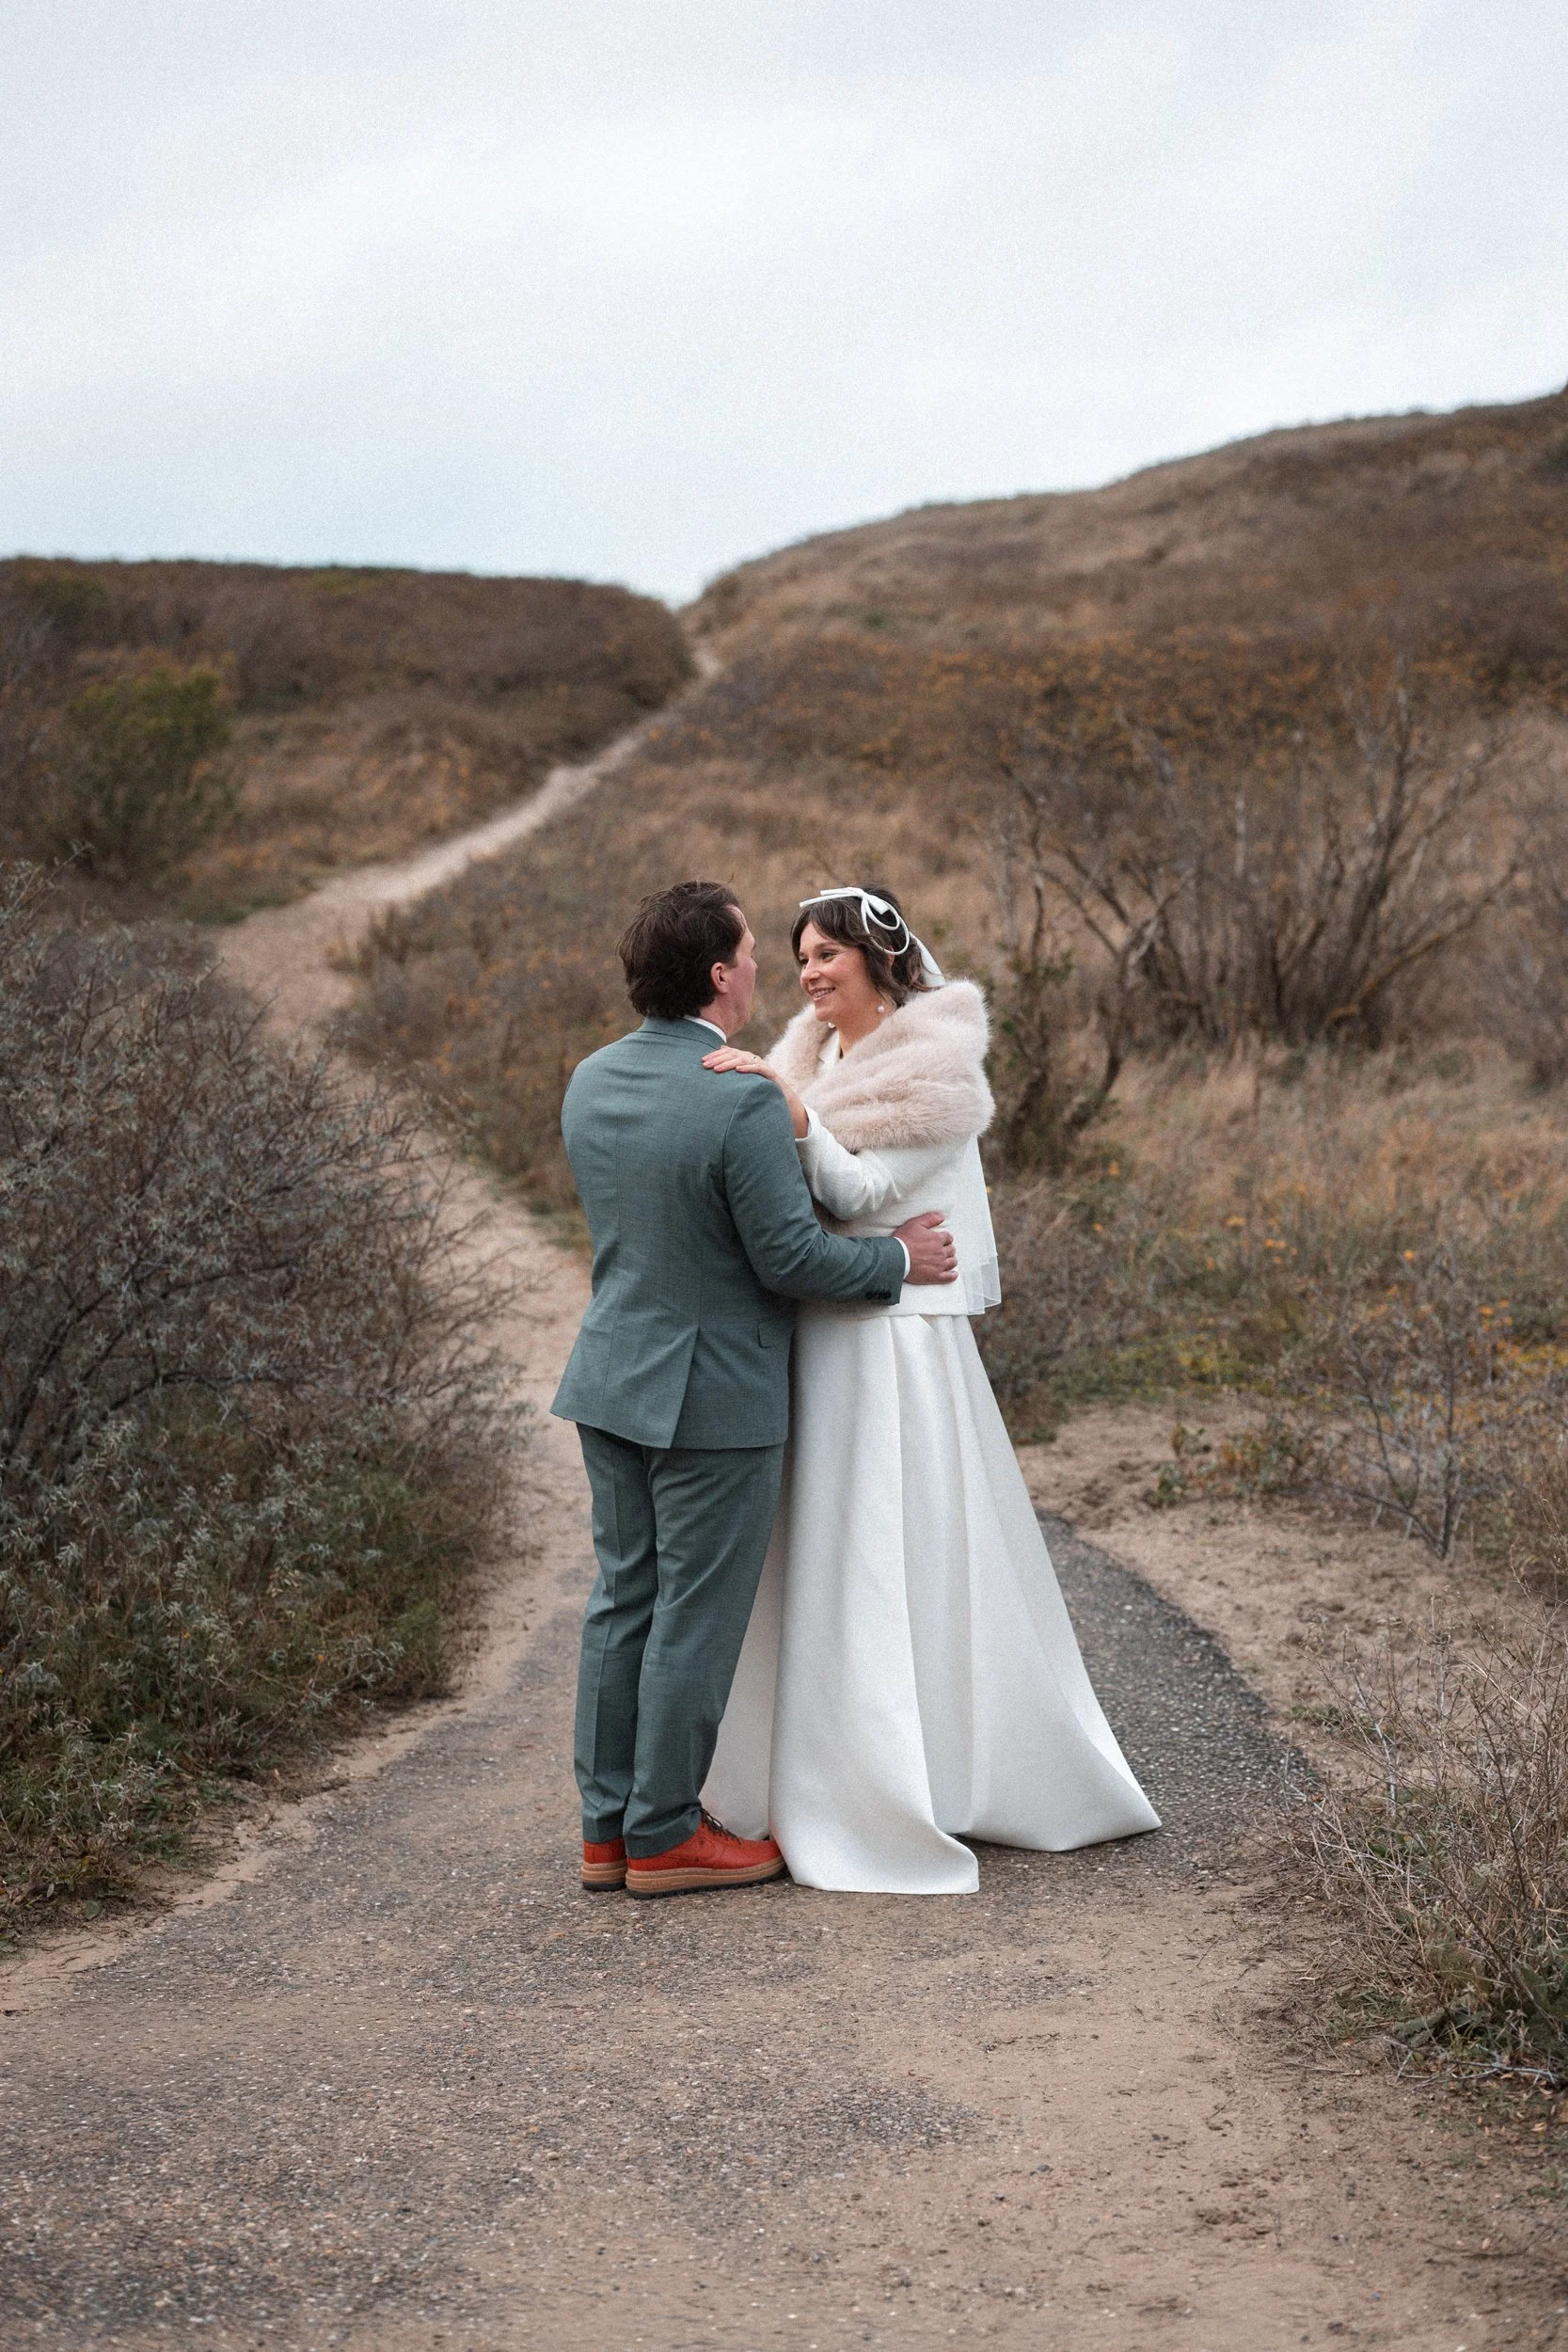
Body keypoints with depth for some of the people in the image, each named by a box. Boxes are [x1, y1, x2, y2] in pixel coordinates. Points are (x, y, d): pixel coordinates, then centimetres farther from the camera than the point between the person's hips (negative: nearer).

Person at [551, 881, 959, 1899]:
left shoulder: (591, 1081, 4)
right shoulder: (743, 1101, -21)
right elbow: (790, 1257, -19)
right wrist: (899, 1258, -3)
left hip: (613, 1376, 8)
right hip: (712, 1395, -8)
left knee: (625, 1600, 14)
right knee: (696, 1617, 3)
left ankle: (610, 1826, 20)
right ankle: (664, 1838, 11)